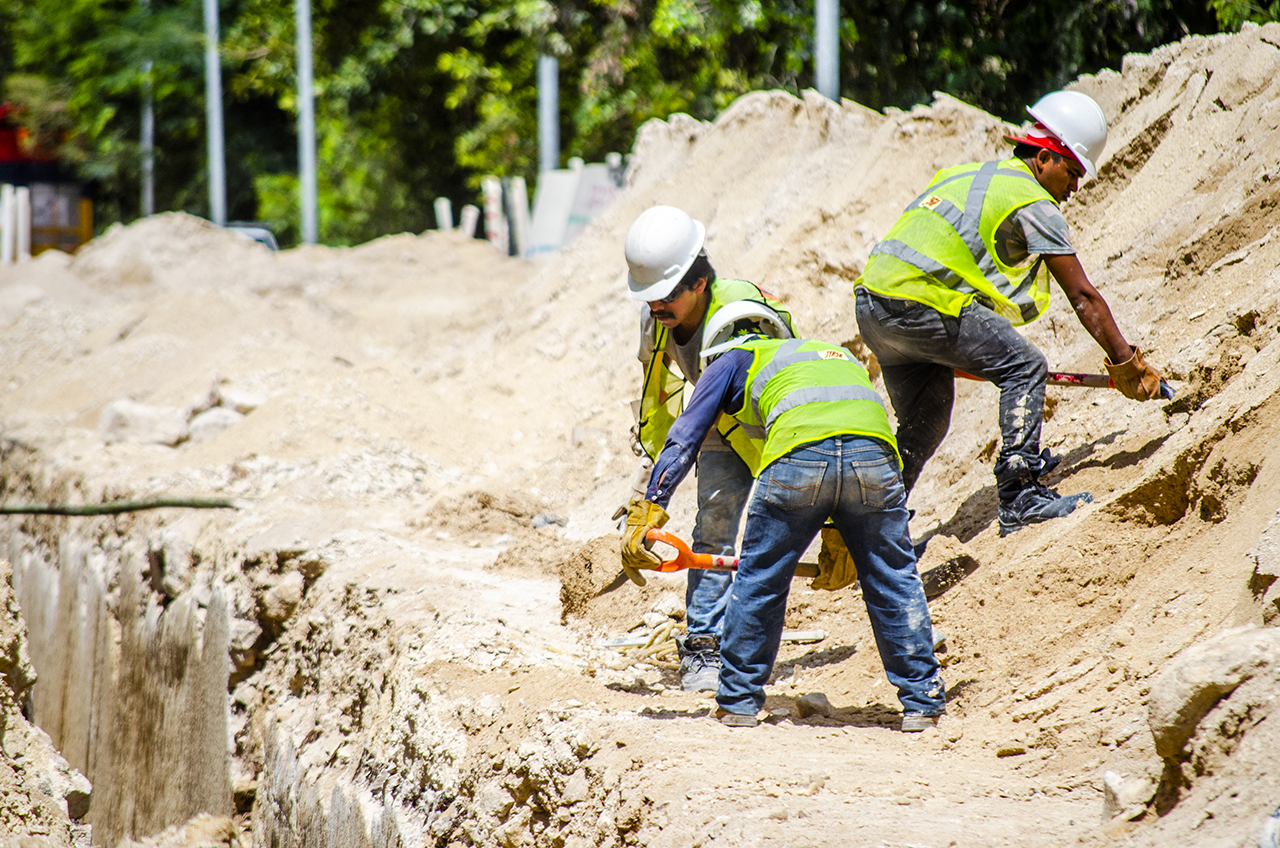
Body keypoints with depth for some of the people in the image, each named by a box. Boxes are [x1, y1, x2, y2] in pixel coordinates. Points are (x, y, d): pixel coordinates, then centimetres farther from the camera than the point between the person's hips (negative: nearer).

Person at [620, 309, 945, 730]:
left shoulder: (734, 360, 29)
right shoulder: (838, 354, 42)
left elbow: (683, 439, 21)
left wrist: (648, 511, 18)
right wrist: (839, 540, 46)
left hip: (799, 454, -3)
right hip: (873, 452, 3)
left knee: (758, 581, 14)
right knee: (894, 581, 15)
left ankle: (738, 700, 21)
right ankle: (922, 702, 15)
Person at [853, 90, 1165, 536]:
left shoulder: (967, 176, 25)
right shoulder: (1033, 203, 0)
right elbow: (1083, 296, -1)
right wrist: (1125, 361, 3)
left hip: (871, 306, 9)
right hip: (921, 304, -9)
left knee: (925, 422, 22)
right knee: (1025, 366, -3)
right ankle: (1020, 498, -11)